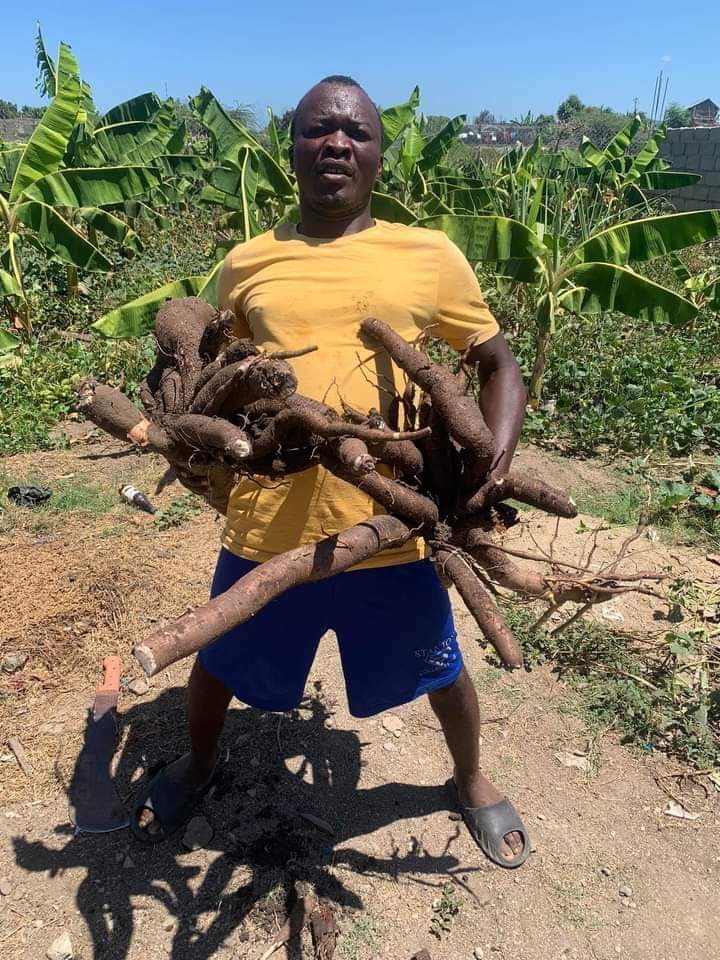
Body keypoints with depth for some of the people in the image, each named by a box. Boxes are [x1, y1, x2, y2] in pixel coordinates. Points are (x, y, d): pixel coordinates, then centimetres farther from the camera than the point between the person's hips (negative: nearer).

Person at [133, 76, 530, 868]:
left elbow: (498, 366, 5)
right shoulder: (247, 264, 4)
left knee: (441, 670, 20)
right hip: (266, 526, 2)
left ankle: (471, 781, 54)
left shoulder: (430, 257, -1)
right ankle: (198, 763, 58)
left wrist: (494, 467, -10)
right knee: (217, 664, 22)